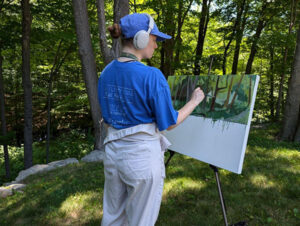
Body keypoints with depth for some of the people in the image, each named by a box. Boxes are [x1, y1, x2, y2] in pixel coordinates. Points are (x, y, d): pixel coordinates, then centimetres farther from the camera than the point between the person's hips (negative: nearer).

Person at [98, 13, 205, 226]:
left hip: (114, 152, 7)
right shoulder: (152, 76, -20)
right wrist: (195, 101, 2)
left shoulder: (107, 72, 1)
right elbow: (169, 123, -12)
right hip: (142, 155, -6)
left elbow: (108, 116, 9)